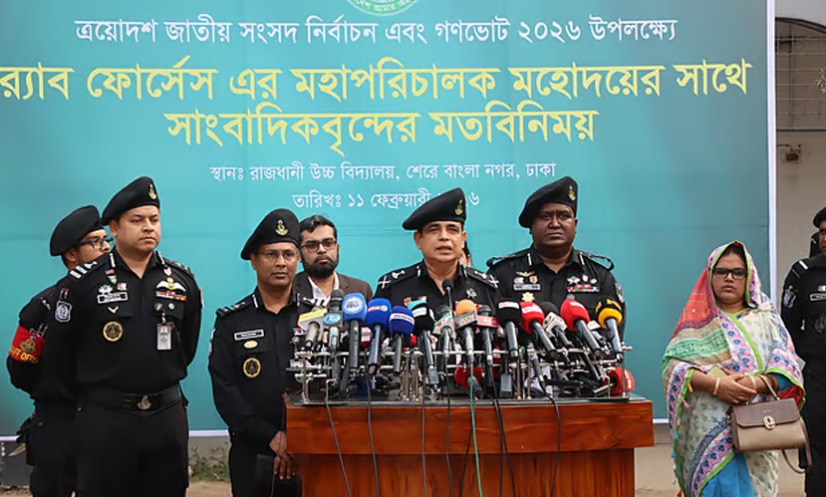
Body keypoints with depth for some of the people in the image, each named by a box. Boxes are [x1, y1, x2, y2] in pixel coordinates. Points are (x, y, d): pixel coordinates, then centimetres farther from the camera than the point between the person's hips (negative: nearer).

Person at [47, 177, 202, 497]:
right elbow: (60, 348, 3)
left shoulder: (182, 279, 6)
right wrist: (95, 386, 9)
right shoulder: (84, 281, -4)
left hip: (168, 415, 3)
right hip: (105, 420, -3)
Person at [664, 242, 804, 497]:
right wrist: (715, 384, -17)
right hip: (709, 427, -1)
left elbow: (788, 367, 3)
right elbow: (672, 364, -3)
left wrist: (757, 383, -16)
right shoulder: (698, 320, 10)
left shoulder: (766, 318, 14)